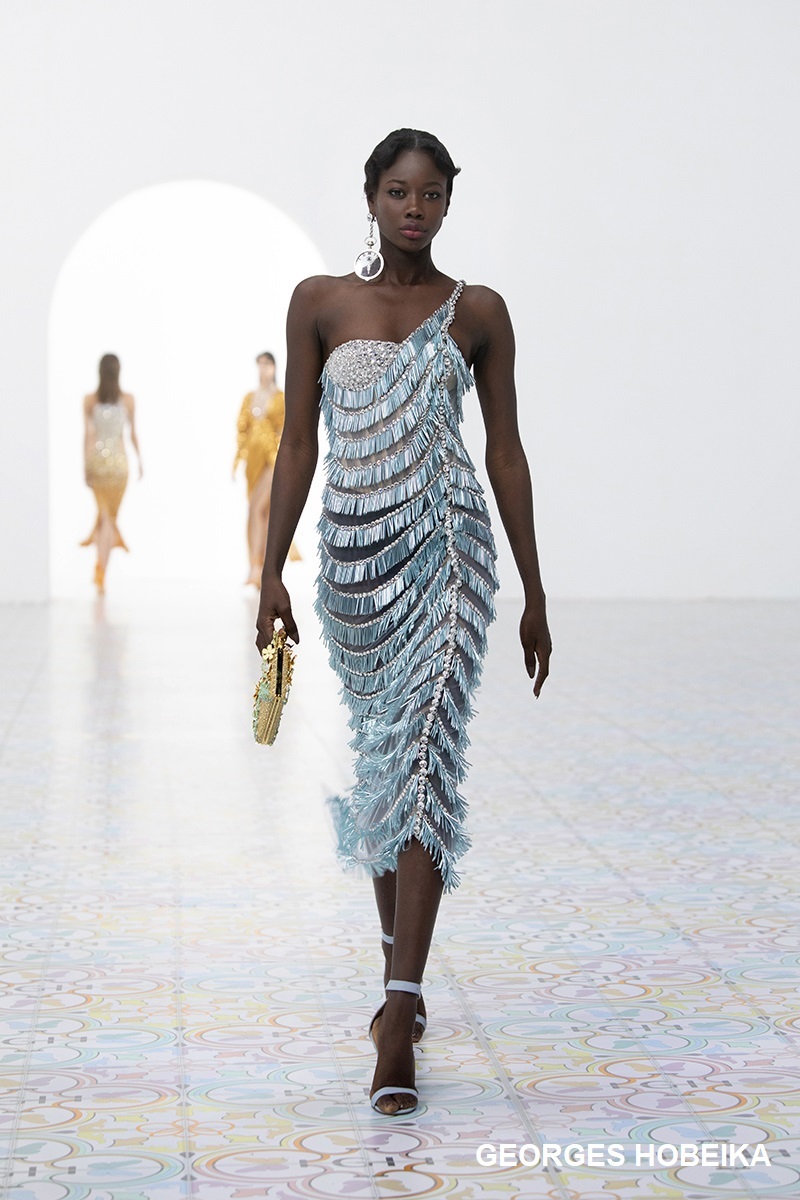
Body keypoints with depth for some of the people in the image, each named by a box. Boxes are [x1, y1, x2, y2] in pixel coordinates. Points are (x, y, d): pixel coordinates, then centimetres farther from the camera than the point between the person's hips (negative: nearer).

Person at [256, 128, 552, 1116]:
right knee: (377, 758, 12)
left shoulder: (478, 312, 5)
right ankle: (402, 971, 29)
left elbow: (505, 451, 7)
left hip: (444, 550, -2)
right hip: (353, 554, 2)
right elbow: (297, 443, 7)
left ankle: (398, 1014, -17)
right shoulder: (319, 301, 6)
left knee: (423, 758, -14)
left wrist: (534, 592, 7)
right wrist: (272, 574, 1)